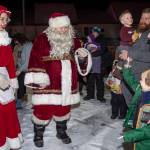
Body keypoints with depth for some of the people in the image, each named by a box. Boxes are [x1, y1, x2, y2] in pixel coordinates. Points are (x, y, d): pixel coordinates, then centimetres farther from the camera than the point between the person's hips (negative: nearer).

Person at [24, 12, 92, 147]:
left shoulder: (73, 41, 9)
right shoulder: (42, 39, -6)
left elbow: (80, 64, 13)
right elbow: (35, 60, -9)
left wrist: (83, 56, -10)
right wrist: (38, 79, -15)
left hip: (67, 84, 5)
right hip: (47, 83, -4)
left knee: (64, 109, 17)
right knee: (43, 110, 2)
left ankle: (61, 132, 39)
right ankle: (38, 134, 25)